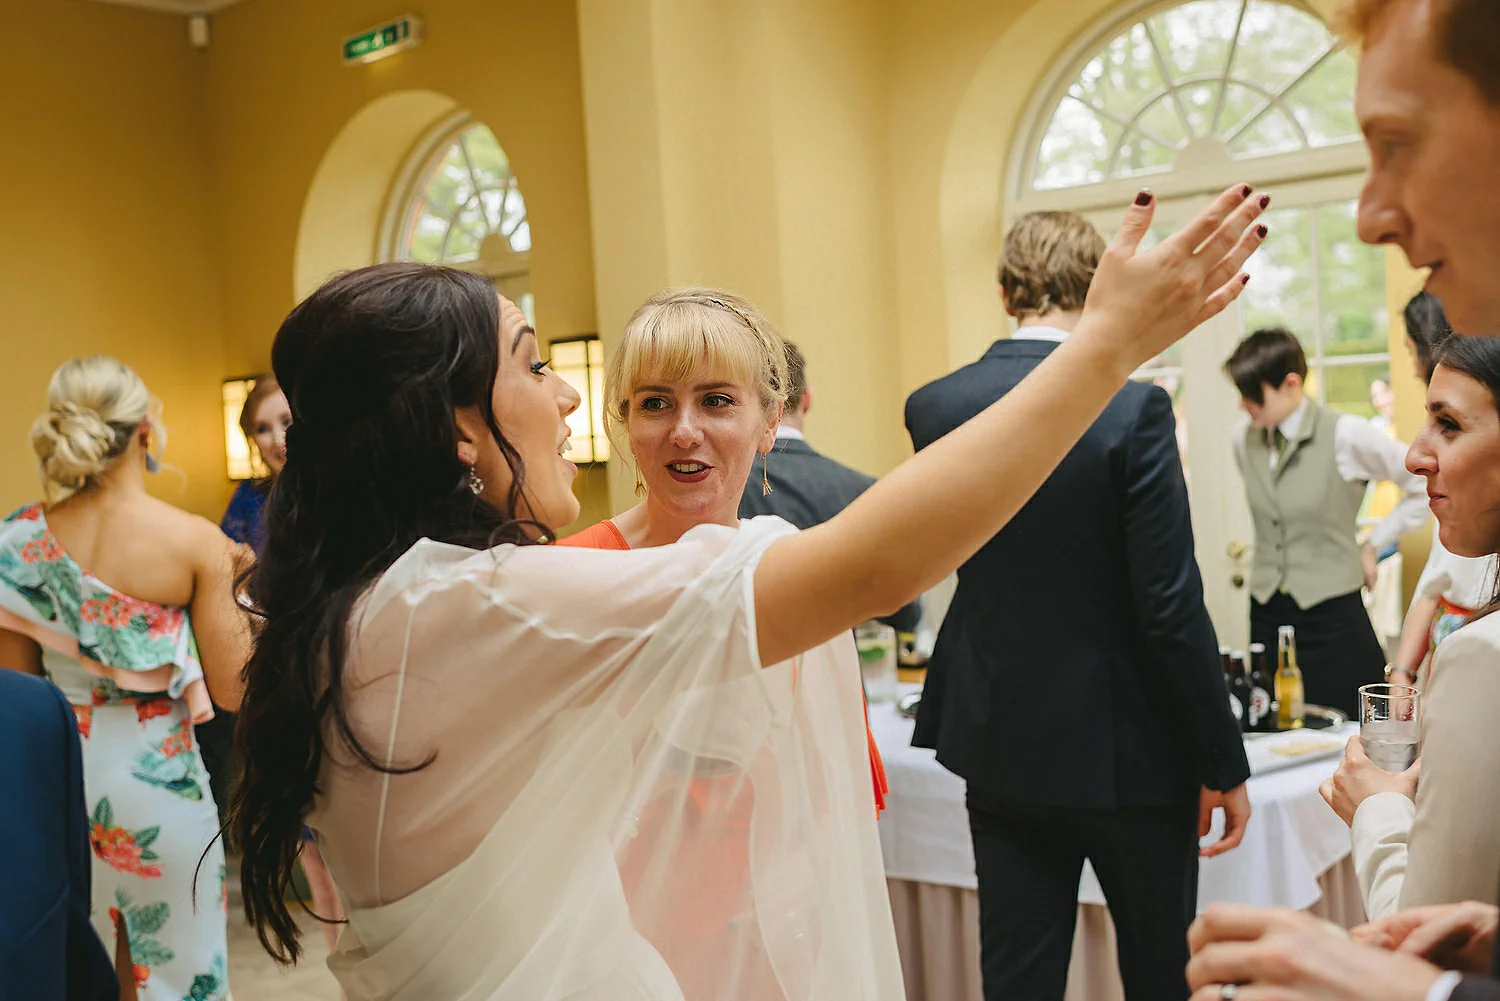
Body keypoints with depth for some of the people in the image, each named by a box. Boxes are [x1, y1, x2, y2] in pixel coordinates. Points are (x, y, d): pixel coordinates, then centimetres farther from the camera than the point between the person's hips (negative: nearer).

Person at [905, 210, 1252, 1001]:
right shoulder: (1133, 411, -17)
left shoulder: (934, 408, -3)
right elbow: (1171, 605, -17)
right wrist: (1224, 764, -7)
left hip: (999, 749, 4)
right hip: (1128, 754, -4)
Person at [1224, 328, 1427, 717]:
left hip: (1331, 612, -4)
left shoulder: (1344, 435, -10)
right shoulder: (1243, 440, 5)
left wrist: (1374, 544, -2)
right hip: (1266, 612, 5)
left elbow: (1427, 484, -5)